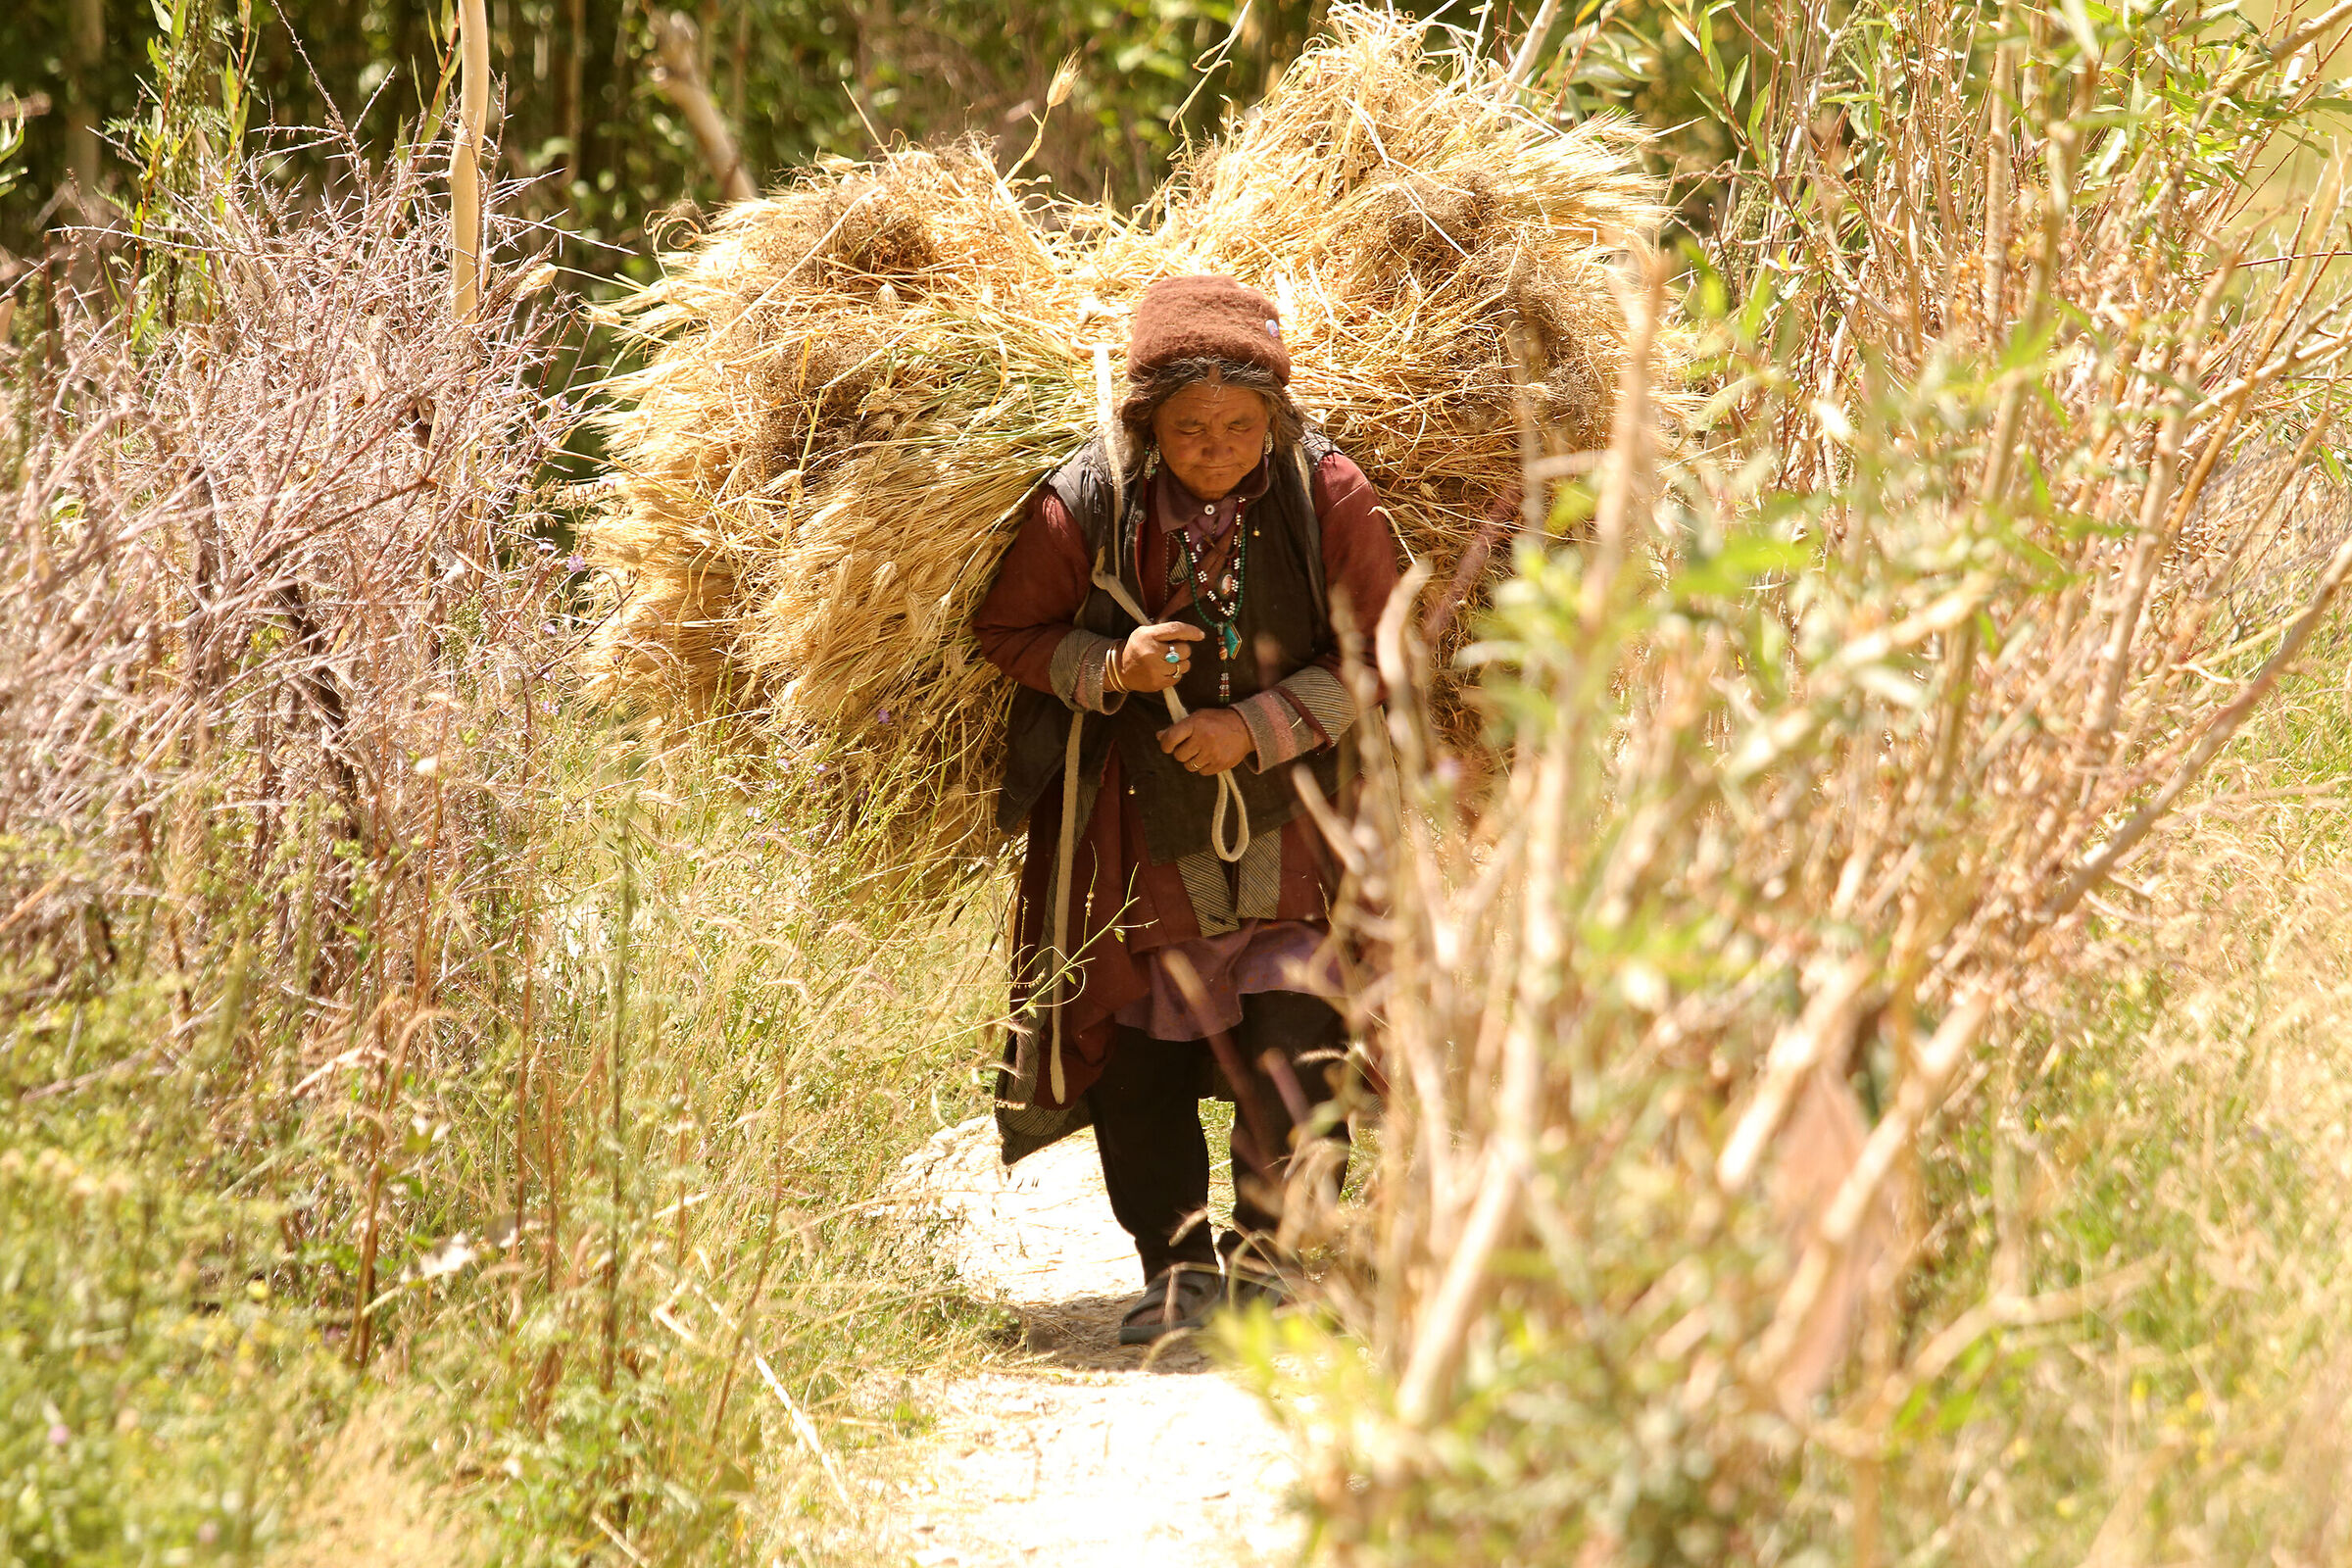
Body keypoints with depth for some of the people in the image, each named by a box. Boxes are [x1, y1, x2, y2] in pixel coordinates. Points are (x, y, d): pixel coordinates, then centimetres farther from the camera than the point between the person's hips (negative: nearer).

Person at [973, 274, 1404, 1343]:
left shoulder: (1328, 496, -11)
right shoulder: (1086, 507, -12)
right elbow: (1006, 631, 1)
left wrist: (1257, 726, -15)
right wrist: (1109, 670, -18)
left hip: (1294, 828, -1)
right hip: (1141, 834, 1)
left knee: (1292, 1054, -8)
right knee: (1140, 1061, 6)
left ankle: (1267, 1254, 10)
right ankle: (1178, 1267, 20)